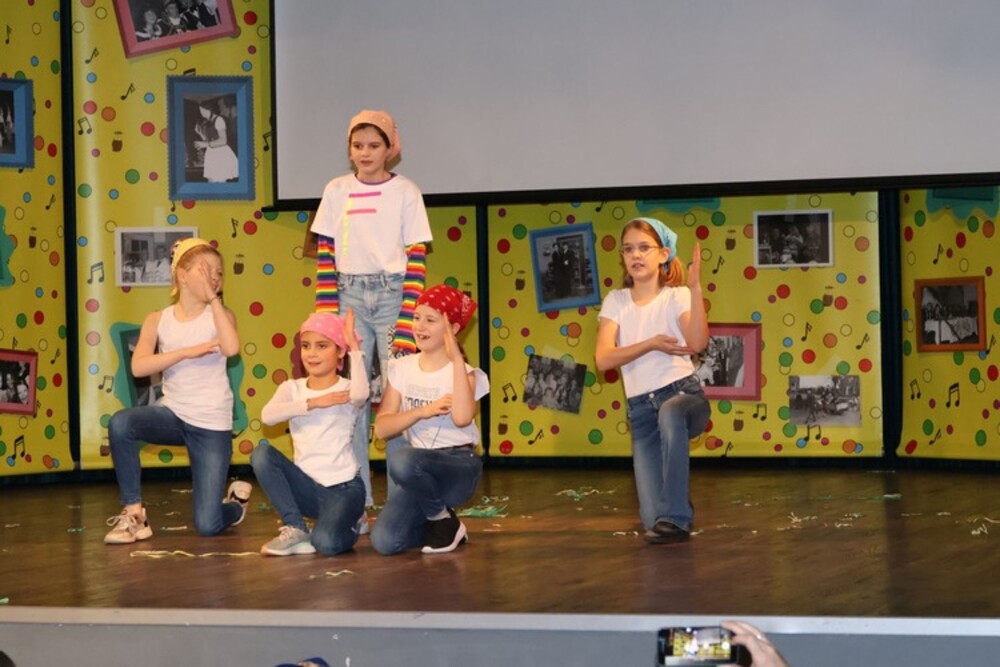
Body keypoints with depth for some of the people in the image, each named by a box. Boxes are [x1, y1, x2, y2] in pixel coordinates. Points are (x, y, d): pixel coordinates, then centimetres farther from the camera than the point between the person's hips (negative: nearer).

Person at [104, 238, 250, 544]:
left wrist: (213, 298, -16)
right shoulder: (158, 320, 1)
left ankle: (236, 502, 31)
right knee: (121, 423, -32)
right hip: (173, 415, 2)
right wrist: (187, 351, -22)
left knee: (207, 526, -7)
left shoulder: (220, 314, -2)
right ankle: (133, 512, -16)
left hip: (212, 426, -2)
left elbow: (231, 348, -25)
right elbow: (138, 366, -14)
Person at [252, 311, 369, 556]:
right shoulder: (292, 388, 5)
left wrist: (354, 345, -24)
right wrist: (313, 403, -21)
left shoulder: (346, 389, -6)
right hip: (307, 486, 4)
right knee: (261, 453, -21)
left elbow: (361, 393, -33)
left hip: (343, 487, -4)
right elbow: (267, 415, -16)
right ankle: (296, 529, -10)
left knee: (326, 543, -30)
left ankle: (348, 526, 9)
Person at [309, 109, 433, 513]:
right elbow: (325, 256, 6)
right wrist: (327, 318, -2)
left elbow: (417, 260, -3)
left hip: (393, 294, -2)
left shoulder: (406, 192, 1)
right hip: (349, 296, 2)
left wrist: (407, 323, -11)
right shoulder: (337, 192, 7)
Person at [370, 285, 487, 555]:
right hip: (420, 470, 4)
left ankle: (445, 521, -10)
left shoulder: (464, 372, -8)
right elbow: (382, 427, -3)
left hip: (459, 466, -4)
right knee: (385, 542, -17)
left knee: (402, 460, -37)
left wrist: (456, 358, -28)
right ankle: (438, 522, 15)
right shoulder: (402, 369, 5)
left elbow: (462, 418, -30)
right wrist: (423, 411, -19)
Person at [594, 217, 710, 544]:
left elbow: (697, 344, -22)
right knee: (652, 521, -10)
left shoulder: (676, 296, -2)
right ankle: (662, 519, 31)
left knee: (669, 413, -44)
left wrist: (695, 288, -28)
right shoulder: (616, 301, 7)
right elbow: (604, 359, -6)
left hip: (683, 393, -2)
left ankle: (675, 517, -32)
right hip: (640, 409, 3)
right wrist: (651, 344, -16)